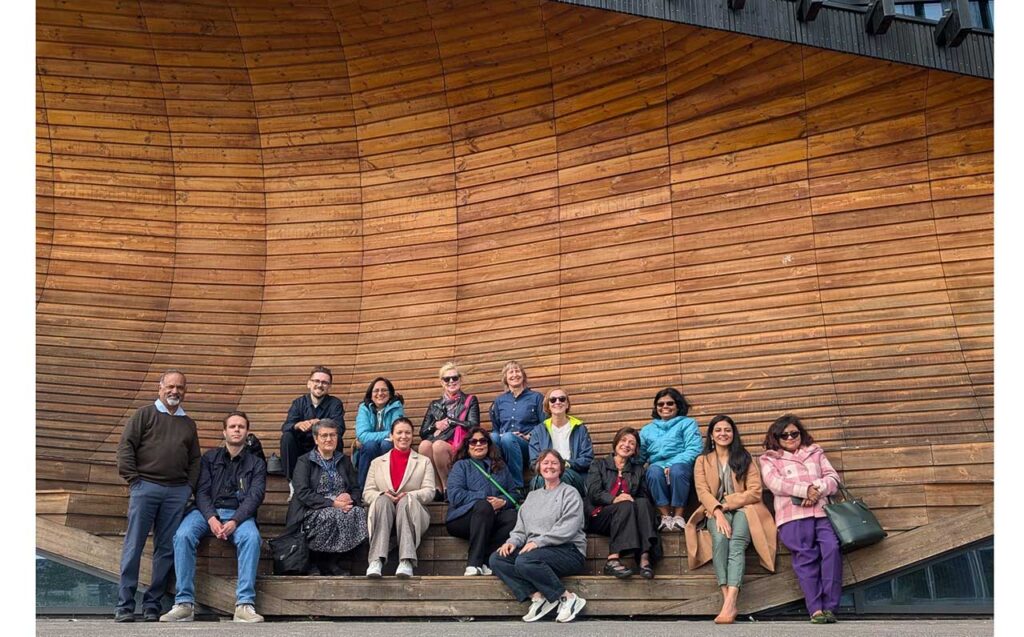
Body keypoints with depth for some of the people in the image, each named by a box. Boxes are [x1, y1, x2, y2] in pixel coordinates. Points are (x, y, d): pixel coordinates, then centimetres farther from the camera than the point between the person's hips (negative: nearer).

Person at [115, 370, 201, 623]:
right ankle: (124, 606, -1)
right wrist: (133, 479, -7)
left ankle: (152, 606, 8)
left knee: (166, 550, 2)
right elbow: (125, 447, 0)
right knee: (134, 546, -4)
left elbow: (195, 459, 20)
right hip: (145, 487, -4)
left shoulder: (188, 424, 20)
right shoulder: (144, 414, 8)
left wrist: (189, 486, 6)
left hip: (177, 492, 4)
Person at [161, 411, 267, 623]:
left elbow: (255, 495, 0)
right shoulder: (210, 457, 16)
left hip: (239, 514, -1)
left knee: (252, 537, -35)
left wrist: (235, 521, -18)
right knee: (183, 535, -31)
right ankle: (185, 603, -29)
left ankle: (245, 604, -35)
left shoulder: (256, 463, 14)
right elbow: (201, 491, 5)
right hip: (207, 511, 1)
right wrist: (211, 518, -15)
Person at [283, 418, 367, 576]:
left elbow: (355, 490, 15)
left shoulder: (344, 461, 21)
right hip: (313, 512, -4)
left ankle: (330, 561, -17)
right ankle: (327, 563, -13)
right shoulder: (304, 462, 7)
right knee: (333, 516, -35)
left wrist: (349, 498, -11)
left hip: (343, 508, 4)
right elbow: (302, 493, -7)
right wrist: (332, 503, -17)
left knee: (359, 513, -29)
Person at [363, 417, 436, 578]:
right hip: (383, 511, 1)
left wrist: (408, 495, -15)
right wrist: (382, 495, -13)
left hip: (412, 513, -1)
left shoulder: (424, 462, 19)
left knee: (407, 501, -35)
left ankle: (406, 561, -46)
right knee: (382, 500, -33)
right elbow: (367, 493, 10)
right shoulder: (377, 463, 22)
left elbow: (429, 491, 4)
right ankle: (376, 561, -46)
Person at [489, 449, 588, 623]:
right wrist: (513, 541, -6)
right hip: (534, 549, 7)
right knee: (496, 559, -14)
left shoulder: (569, 493, 4)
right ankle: (536, 596, -21)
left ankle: (567, 598, -19)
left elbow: (568, 529, -11)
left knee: (524, 561, -33)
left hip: (568, 550, -7)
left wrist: (537, 541, -21)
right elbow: (521, 529, 18)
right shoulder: (532, 496, 24)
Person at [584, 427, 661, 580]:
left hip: (627, 518, 3)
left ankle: (645, 557, -45)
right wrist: (613, 499, -22)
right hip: (599, 516, -3)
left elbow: (644, 496, 12)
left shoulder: (638, 469, 25)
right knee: (626, 506, -33)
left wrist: (632, 500, -12)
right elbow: (594, 493, -2)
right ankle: (613, 559, -43)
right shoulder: (599, 465, 15)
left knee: (643, 503, -29)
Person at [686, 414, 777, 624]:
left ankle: (729, 604, -49)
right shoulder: (702, 461, 14)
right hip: (716, 512, 1)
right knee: (720, 538, -34)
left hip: (742, 508, 0)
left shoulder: (745, 458, 13)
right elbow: (703, 492, -1)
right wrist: (718, 512, -20)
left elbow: (755, 491, 1)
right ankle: (728, 602, -43)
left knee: (737, 542, -33)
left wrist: (727, 504, -11)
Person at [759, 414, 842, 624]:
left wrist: (817, 490, -6)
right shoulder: (769, 458, 18)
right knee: (806, 557, -14)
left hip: (821, 511, 2)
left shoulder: (815, 452, 27)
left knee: (832, 548, -20)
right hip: (793, 514, -2)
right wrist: (805, 490, -13)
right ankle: (815, 609, -16)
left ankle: (829, 607, -17)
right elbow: (775, 483, 0)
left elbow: (833, 478, 16)